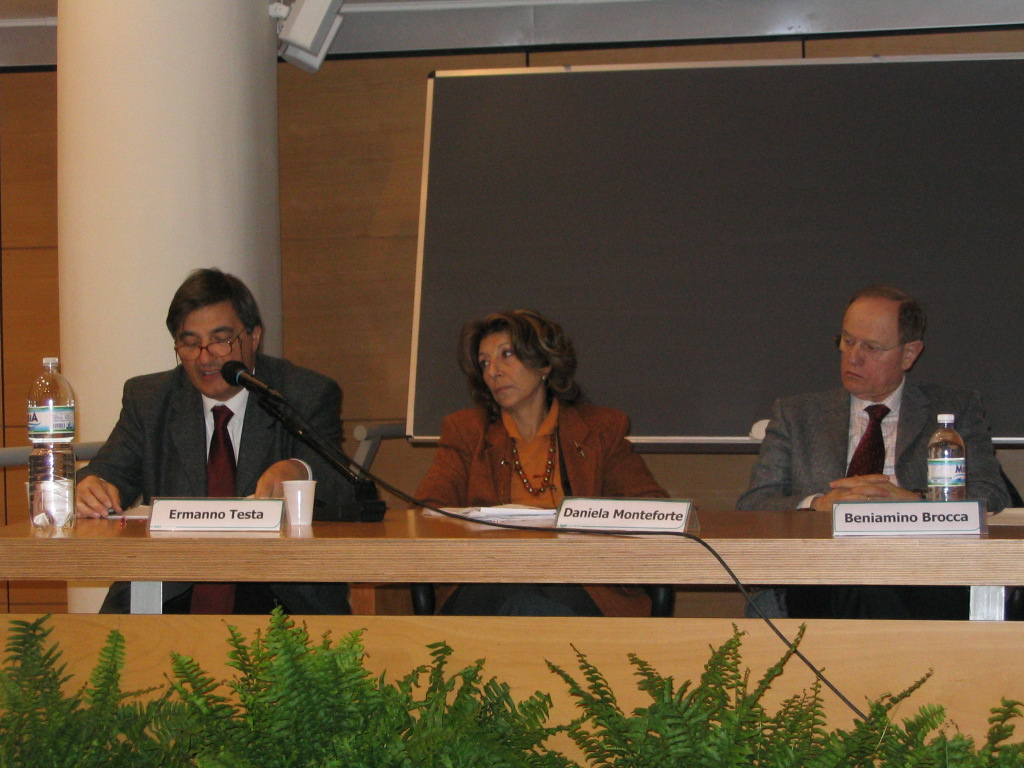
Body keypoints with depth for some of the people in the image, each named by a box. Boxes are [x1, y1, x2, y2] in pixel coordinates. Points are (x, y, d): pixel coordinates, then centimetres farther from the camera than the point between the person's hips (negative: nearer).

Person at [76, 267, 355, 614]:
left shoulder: (308, 396, 6)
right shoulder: (148, 399, 16)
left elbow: (341, 489, -7)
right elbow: (113, 471, 4)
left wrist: (299, 471, -31)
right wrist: (91, 488, -22)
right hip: (170, 596, 1)